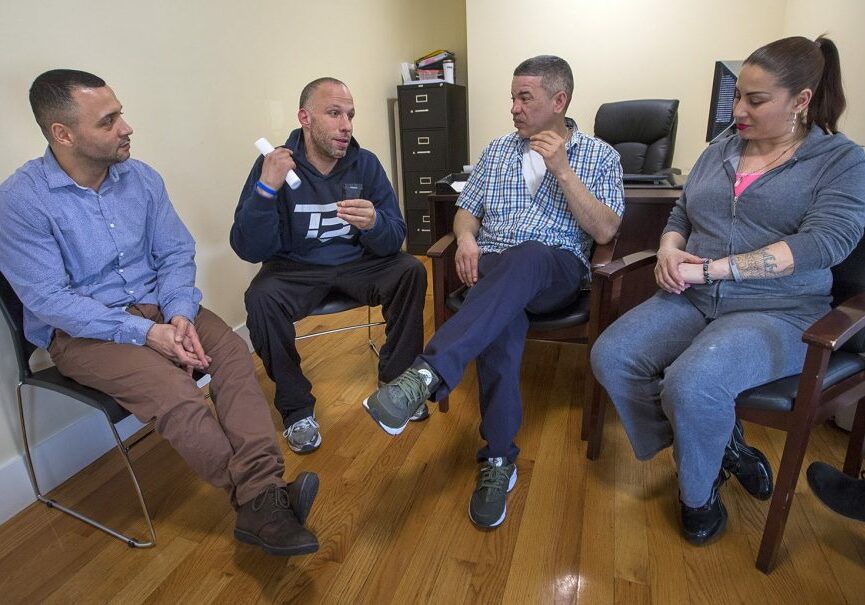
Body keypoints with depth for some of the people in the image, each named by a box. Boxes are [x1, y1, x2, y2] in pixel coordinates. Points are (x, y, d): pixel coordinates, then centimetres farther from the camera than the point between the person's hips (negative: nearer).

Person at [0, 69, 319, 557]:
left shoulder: (141, 178, 2)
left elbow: (176, 254, 3)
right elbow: (49, 299, -16)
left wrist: (179, 313, -16)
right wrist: (145, 332, -24)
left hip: (157, 307, 5)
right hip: (80, 330, -4)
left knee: (233, 351, -23)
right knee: (172, 390, -31)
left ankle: (260, 499, -33)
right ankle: (262, 499, -20)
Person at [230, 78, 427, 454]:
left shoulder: (366, 164, -4)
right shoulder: (274, 165, -11)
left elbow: (394, 240, -10)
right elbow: (249, 250, -18)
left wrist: (373, 223, -34)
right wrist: (266, 190, -33)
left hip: (357, 264, 3)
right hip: (295, 268, -2)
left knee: (412, 271, -21)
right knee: (261, 298, -31)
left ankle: (397, 383, -3)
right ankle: (297, 409, -9)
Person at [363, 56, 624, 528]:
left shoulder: (601, 156, 11)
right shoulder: (498, 150, 21)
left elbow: (605, 231, -2)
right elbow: (466, 209, 18)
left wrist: (562, 169, -10)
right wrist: (466, 238, -6)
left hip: (556, 271, -1)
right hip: (492, 267, 2)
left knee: (527, 257, -39)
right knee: (502, 319, -35)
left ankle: (427, 374, -50)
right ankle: (499, 459, -26)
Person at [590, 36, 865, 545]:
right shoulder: (720, 152, 16)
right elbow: (680, 214, 20)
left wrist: (711, 268, -21)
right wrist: (669, 250, -6)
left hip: (778, 312, -5)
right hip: (691, 301, 6)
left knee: (691, 384, -33)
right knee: (611, 356, -18)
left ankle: (699, 490, 1)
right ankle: (721, 444, 3)